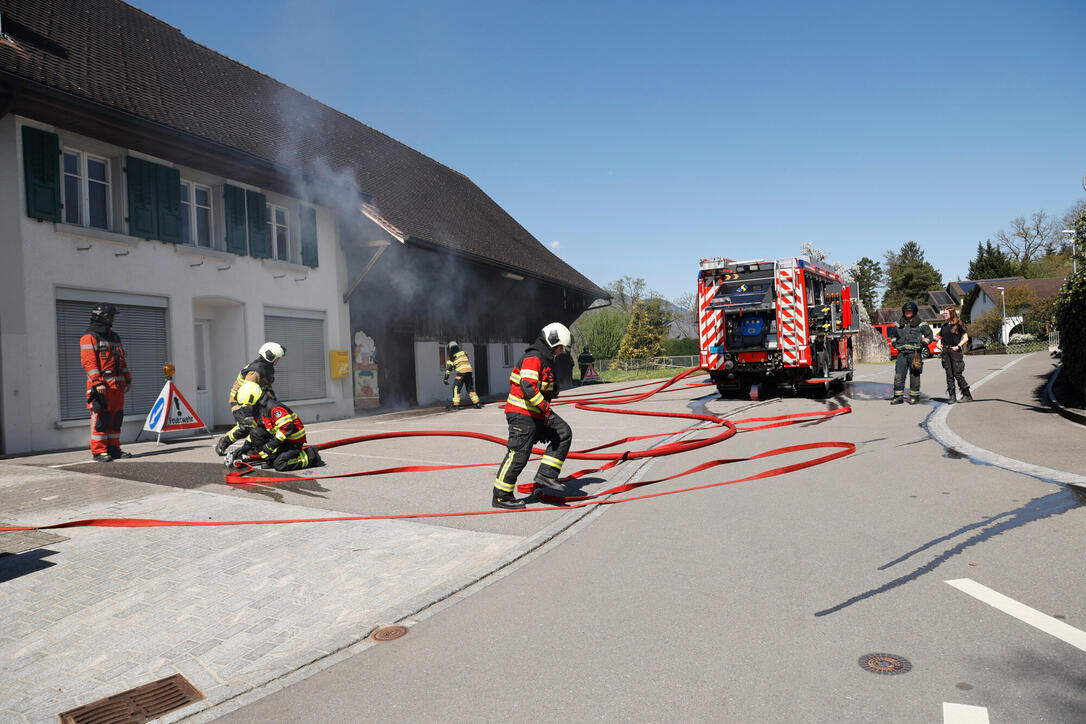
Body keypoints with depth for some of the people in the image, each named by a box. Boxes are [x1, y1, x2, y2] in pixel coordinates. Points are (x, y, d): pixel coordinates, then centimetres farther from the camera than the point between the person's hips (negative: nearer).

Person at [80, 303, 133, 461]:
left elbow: (122, 360, 25)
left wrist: (128, 380, 19)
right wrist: (97, 382, -21)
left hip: (118, 385, 8)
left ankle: (113, 449, 14)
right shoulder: (89, 337, -4)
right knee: (101, 418, -8)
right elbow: (88, 361, -13)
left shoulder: (114, 337, 22)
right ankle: (98, 451, -4)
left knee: (116, 417, 8)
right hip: (101, 385, -8)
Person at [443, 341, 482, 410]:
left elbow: (449, 367, 4)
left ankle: (456, 405, -1)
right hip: (469, 370, 5)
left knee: (456, 388, 4)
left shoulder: (451, 356, 7)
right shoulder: (463, 352, 19)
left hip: (461, 372, -5)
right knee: (470, 388, 14)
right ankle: (477, 404, 11)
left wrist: (446, 378, 5)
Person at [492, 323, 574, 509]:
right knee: (518, 454, -8)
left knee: (564, 433, 1)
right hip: (522, 413, -10)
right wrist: (546, 409, -28)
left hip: (536, 413, 10)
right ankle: (501, 497, 1)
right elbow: (528, 386, -27)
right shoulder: (533, 358, -16)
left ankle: (545, 475, 1)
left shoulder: (545, 359, 17)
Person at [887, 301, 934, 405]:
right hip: (902, 353, 3)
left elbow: (929, 336, 4)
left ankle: (915, 396, 9)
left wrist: (922, 344, -6)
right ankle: (898, 396, 1)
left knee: (914, 375, 1)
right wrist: (895, 344, 15)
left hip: (914, 352, -3)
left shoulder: (920, 324, 2)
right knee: (898, 375, -3)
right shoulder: (900, 325, 13)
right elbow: (893, 334, 29)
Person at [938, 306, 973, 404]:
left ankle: (967, 395, 2)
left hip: (955, 351, -6)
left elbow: (966, 338, -5)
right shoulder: (944, 326, 15)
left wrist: (958, 346, -14)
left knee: (957, 373, -8)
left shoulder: (958, 324, -2)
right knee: (949, 374, 4)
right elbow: (941, 338, 24)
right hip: (945, 351, 6)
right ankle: (952, 396, 7)